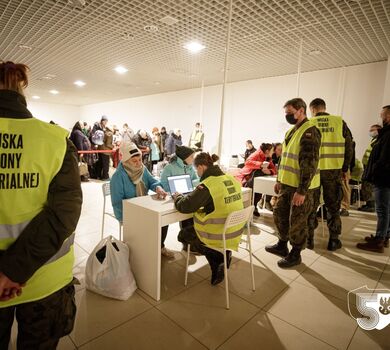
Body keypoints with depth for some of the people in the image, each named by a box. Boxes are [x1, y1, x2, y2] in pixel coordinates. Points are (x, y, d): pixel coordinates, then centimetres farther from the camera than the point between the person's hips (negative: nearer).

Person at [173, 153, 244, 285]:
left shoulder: (207, 185, -22)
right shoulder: (232, 179, 0)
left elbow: (185, 207, -19)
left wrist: (177, 196, 3)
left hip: (219, 237, -7)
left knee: (183, 234, 20)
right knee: (190, 229, 31)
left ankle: (220, 256, 8)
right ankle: (223, 254, 15)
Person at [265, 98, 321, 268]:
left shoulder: (309, 131, -15)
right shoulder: (291, 131, 14)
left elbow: (309, 163, -21)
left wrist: (302, 191, -22)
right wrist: (279, 180, 19)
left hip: (301, 187, -9)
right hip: (288, 184, 9)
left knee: (297, 222, 4)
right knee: (279, 213, 17)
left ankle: (295, 255, 22)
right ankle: (282, 246, 36)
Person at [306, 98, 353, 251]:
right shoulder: (340, 122, 2)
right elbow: (349, 147, 3)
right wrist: (345, 168, 11)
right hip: (334, 170, 1)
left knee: (311, 206, 10)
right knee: (333, 206, 13)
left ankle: (309, 239, 18)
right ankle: (334, 241, 21)